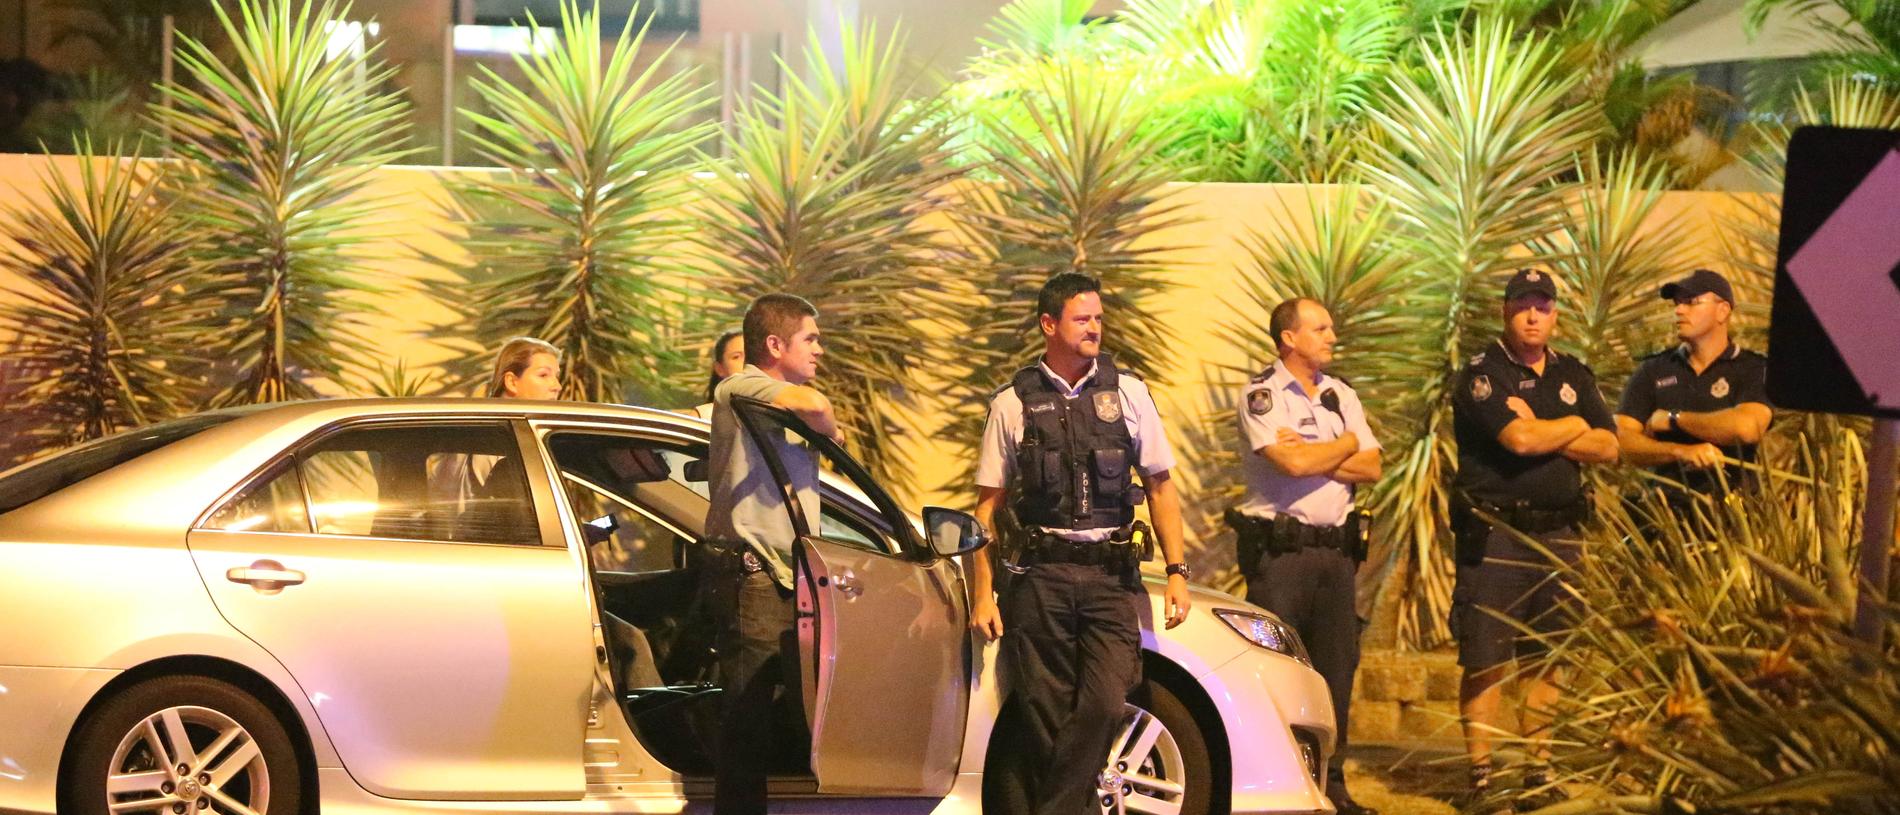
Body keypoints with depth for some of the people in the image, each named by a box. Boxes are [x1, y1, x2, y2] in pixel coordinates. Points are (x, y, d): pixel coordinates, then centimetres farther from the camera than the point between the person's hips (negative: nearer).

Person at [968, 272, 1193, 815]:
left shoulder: (1126, 392, 10)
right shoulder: (1013, 403, 6)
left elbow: (1160, 488, 12)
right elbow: (987, 506, 7)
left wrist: (1177, 571, 3)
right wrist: (982, 594, 1)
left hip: (1112, 575, 1)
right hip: (1041, 575, -1)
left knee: (1104, 705, -14)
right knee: (1042, 719, -2)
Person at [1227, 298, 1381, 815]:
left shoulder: (1341, 395, 14)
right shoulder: (1261, 396, -6)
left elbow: (1371, 468, 5)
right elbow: (1291, 463, -19)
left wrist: (1313, 455, -9)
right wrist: (1344, 445, -3)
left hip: (1337, 546, 6)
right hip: (1279, 547, -6)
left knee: (1336, 666, 8)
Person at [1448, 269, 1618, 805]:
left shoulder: (1574, 376, 15)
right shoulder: (1482, 375, -3)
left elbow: (1607, 447, 6)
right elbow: (1519, 439, -18)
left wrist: (1543, 433, -7)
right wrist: (1574, 427, 0)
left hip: (1556, 533, 5)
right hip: (1494, 532, -5)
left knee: (1545, 658, 8)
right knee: (1485, 659, -5)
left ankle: (1538, 771, 14)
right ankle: (1480, 774, -1)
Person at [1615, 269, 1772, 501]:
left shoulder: (1754, 369, 4)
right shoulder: (1652, 370, 13)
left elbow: (1747, 427, -15)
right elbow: (1623, 440, 3)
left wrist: (1674, 419, -2)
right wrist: (1680, 451, -14)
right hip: (1668, 504, 3)